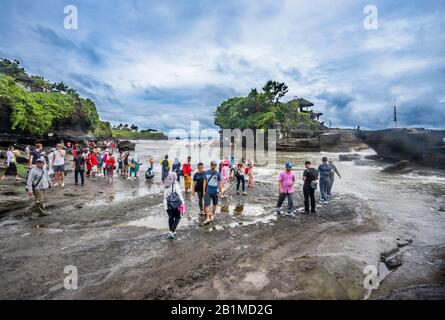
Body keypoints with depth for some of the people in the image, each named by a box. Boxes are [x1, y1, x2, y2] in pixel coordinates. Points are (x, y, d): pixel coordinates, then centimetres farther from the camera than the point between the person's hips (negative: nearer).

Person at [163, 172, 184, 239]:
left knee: (170, 217, 19)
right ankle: (171, 231, -3)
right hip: (176, 203, -5)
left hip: (169, 203, 5)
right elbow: (179, 194, -13)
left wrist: (165, 206, 10)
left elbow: (165, 196, 5)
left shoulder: (166, 185, 3)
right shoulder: (175, 184, -13)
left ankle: (172, 231, 31)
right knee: (177, 217, 8)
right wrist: (182, 202, -7)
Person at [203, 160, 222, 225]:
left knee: (215, 204, 14)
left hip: (215, 191, -1)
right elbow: (205, 182, 6)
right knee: (206, 204, -8)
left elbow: (219, 183, -2)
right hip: (208, 191, 1)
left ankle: (212, 215, 33)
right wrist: (204, 191, 4)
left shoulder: (218, 173, -6)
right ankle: (207, 218, -5)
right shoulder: (207, 172, 0)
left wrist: (220, 192, -3)